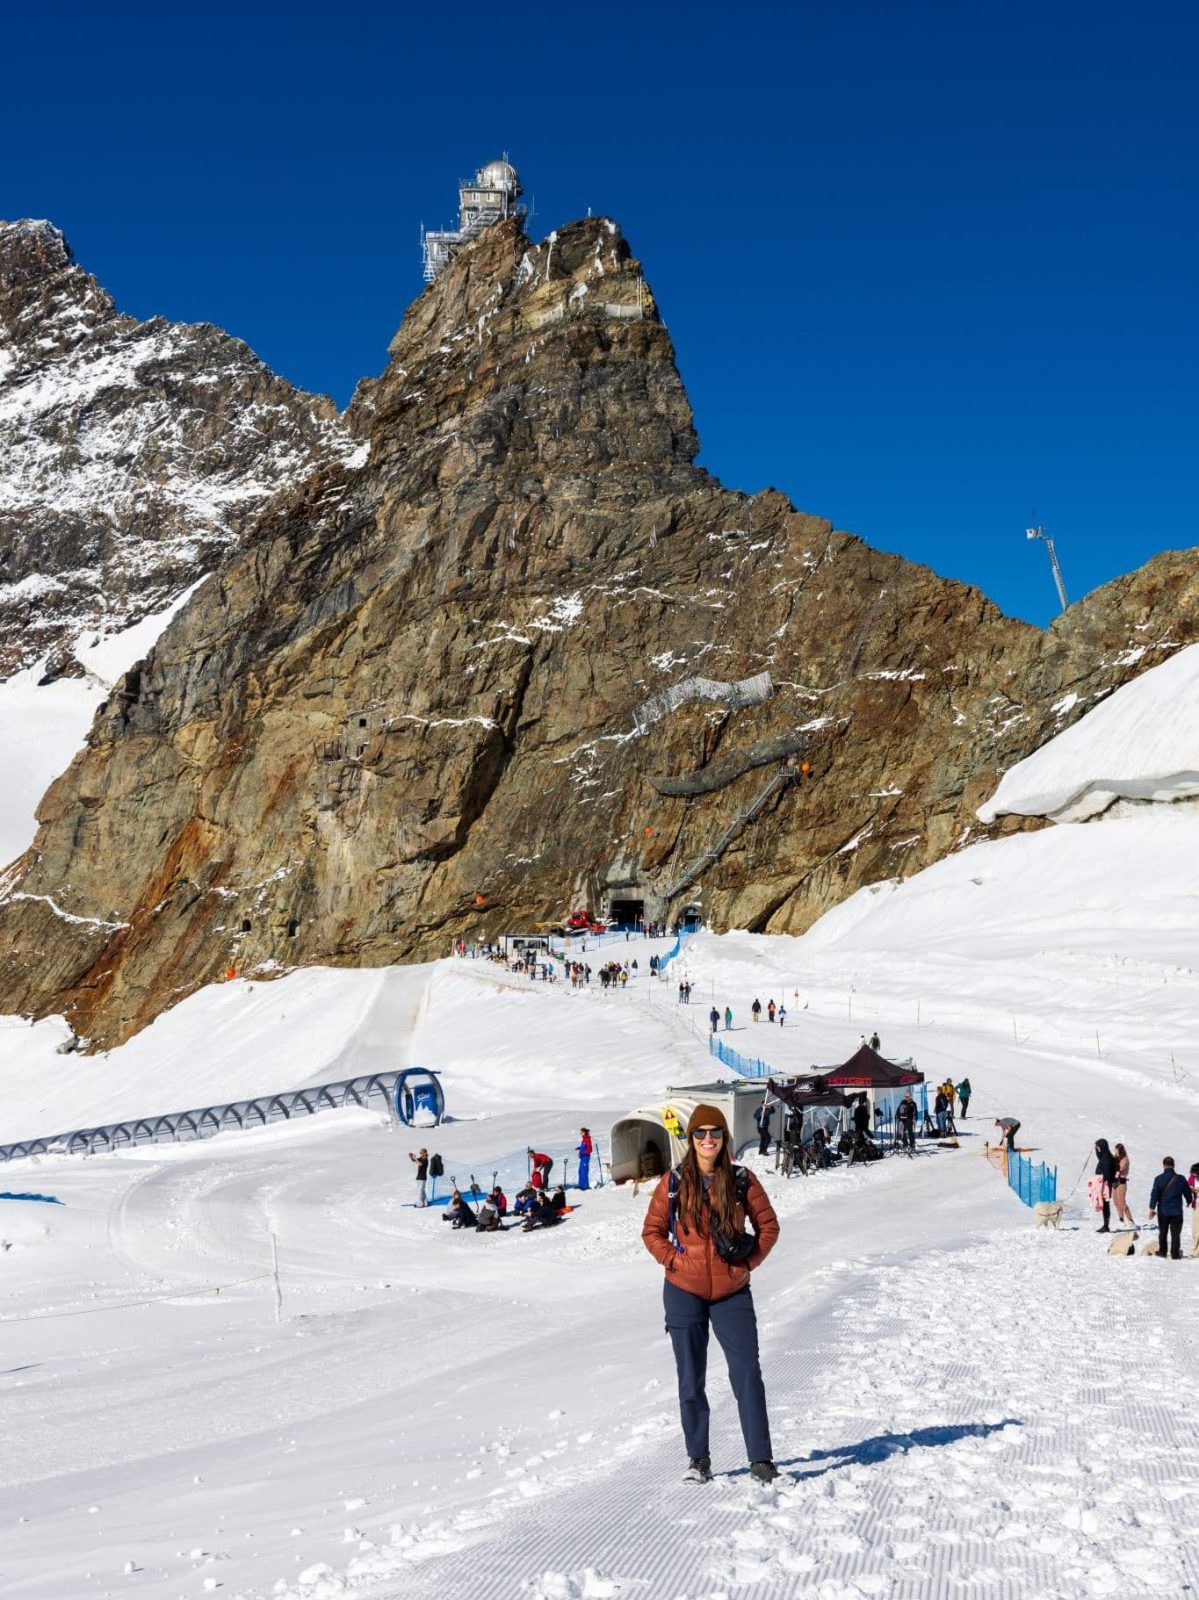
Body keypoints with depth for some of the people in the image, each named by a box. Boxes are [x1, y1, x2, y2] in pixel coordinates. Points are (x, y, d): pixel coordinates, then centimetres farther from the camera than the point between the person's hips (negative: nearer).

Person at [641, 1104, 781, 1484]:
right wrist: (674, 1261, -8)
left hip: (732, 1293, 0)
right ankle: (698, 1457, 21)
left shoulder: (742, 1180, -2)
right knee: (691, 1378, 9)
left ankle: (761, 1460, 1)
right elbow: (652, 1231, 5)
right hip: (684, 1292, 0)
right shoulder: (674, 1182, -2)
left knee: (747, 1373, -6)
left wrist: (749, 1263, -4)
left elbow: (768, 1225, 7)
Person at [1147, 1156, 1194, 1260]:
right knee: (1175, 1233, 4)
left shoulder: (1159, 1179, -9)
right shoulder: (1181, 1179, -5)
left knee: (1162, 1232, 16)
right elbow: (1188, 1193, 7)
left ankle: (1162, 1251, 23)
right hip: (1176, 1212, 0)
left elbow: (1154, 1194, -11)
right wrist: (1189, 1202, 29)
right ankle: (1175, 1254, 0)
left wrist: (1152, 1208, -6)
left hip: (1163, 1211, 1)